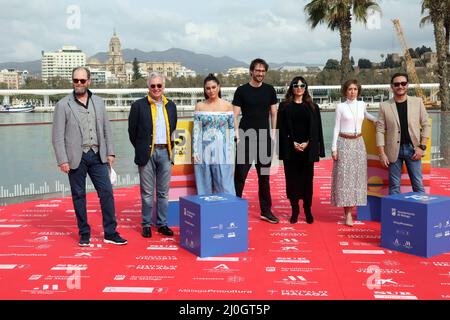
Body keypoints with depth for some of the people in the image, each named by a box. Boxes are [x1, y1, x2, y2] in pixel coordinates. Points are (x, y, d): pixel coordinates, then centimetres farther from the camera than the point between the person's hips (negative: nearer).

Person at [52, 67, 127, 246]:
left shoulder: (98, 102, 9)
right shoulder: (63, 105, -2)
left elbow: (106, 129, 13)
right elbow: (58, 136, -4)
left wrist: (110, 152, 6)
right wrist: (63, 160, -10)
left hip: (97, 155, 3)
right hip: (76, 157, -3)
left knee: (107, 192, 0)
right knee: (78, 196, 6)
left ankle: (110, 233, 8)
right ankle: (84, 234, 18)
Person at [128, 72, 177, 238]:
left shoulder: (171, 106, 10)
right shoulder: (139, 105, -2)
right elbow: (132, 131, 2)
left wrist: (170, 149, 10)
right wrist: (141, 150, 3)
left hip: (165, 152, 3)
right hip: (147, 153, -3)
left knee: (163, 192, 9)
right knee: (147, 192, 2)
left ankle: (162, 224, 18)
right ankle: (146, 224, 12)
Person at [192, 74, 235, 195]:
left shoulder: (228, 106, 3)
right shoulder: (200, 106, 5)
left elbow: (231, 131, 6)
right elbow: (196, 130, 3)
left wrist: (231, 154, 1)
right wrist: (195, 152, -4)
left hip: (222, 152, -1)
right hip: (204, 152, 1)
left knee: (225, 188, 0)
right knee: (204, 188, 5)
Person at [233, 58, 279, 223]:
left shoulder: (269, 90, 9)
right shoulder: (242, 90, 0)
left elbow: (273, 113, 13)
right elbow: (235, 114, -2)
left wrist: (273, 132, 6)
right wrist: (237, 134, -13)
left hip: (264, 137, 3)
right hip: (246, 137, -3)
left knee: (264, 176, 10)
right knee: (240, 175, -3)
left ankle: (266, 211, 17)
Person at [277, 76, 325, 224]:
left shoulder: (312, 107, 8)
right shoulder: (284, 106, 4)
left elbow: (317, 129, 5)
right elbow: (281, 129, 0)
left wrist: (307, 143, -9)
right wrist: (293, 143, -11)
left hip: (308, 149, 1)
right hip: (290, 149, -1)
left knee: (307, 179, 3)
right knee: (292, 178, 2)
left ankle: (307, 210, 13)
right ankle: (294, 210, 11)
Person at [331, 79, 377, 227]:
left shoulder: (362, 104, 8)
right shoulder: (340, 107, -1)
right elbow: (336, 128, -1)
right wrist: (334, 148, -6)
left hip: (358, 143, 4)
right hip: (344, 143, -3)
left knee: (357, 175, 1)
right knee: (344, 176, -5)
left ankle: (349, 210, 7)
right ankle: (347, 213, 0)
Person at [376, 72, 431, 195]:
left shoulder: (417, 102, 3)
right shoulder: (385, 106, 1)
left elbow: (426, 125, 5)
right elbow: (380, 131, 0)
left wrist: (422, 147, -4)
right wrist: (382, 153, -6)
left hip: (413, 149, 0)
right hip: (394, 150, 0)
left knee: (418, 185, 3)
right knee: (394, 187, 6)